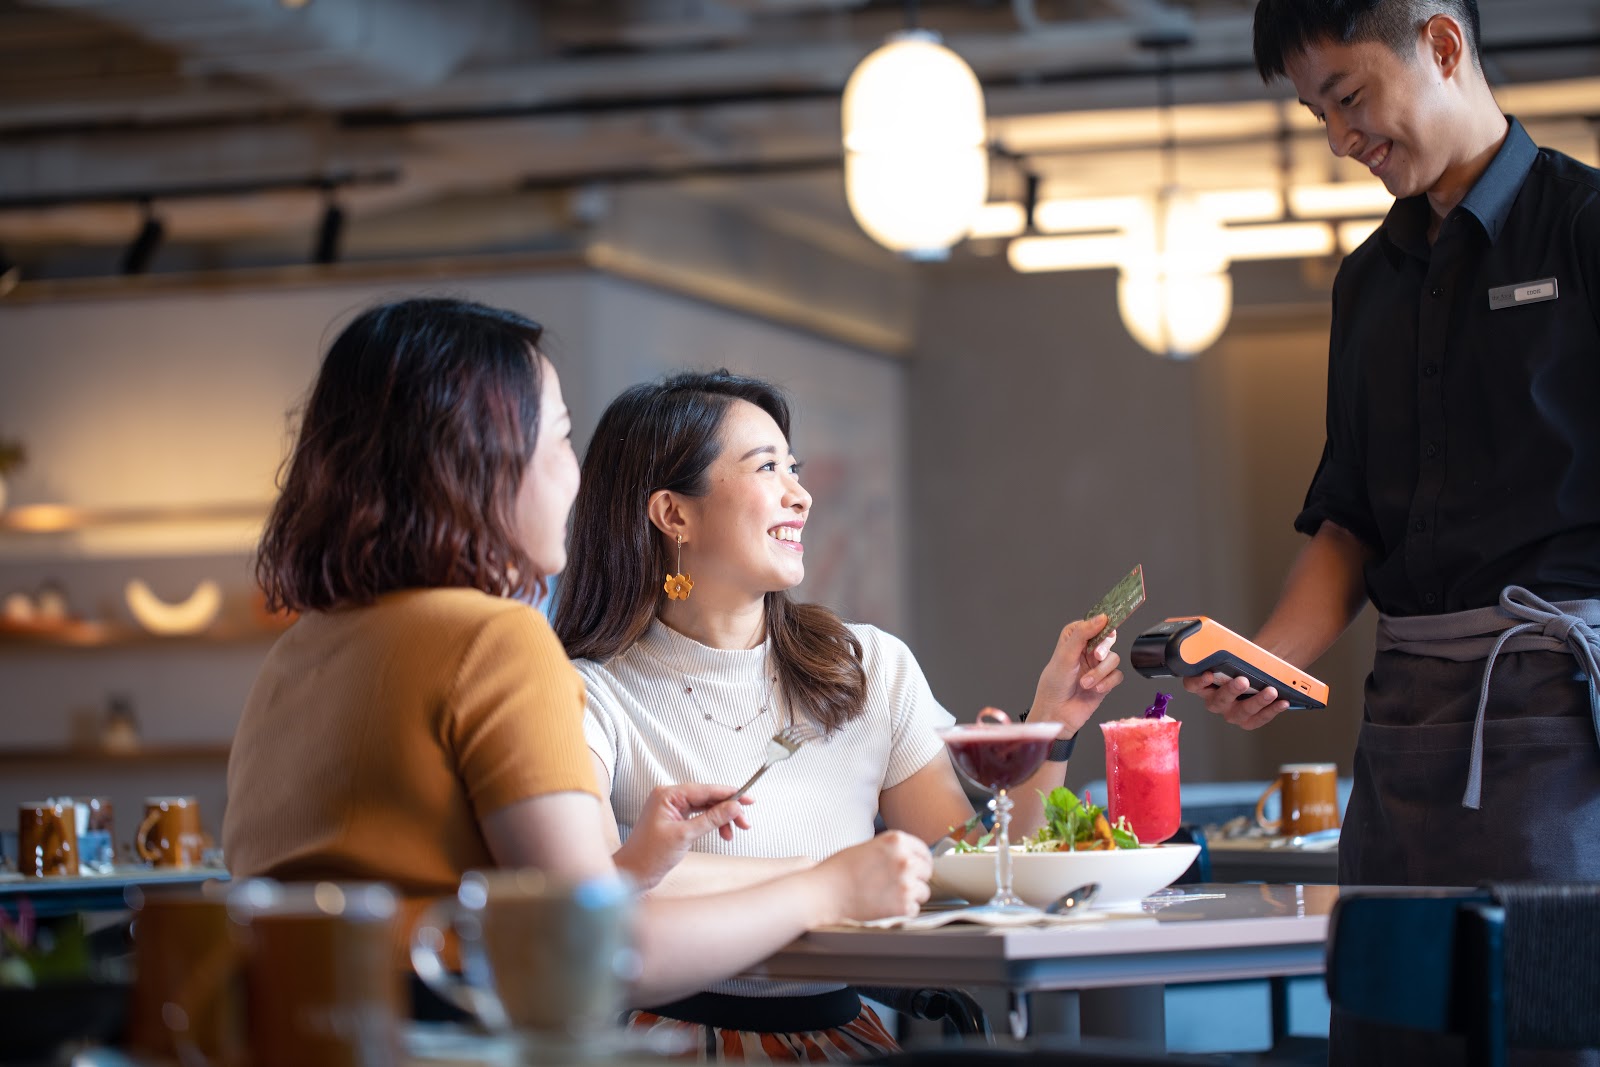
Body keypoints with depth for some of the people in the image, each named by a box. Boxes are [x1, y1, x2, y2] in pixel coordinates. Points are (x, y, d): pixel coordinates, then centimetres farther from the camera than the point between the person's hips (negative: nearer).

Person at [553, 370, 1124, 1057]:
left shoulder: (873, 668, 10)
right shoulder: (596, 693, -5)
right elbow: (598, 874, -23)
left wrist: (1052, 720, -2)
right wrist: (822, 876, -18)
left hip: (836, 1028, 5)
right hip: (671, 1028, -5)